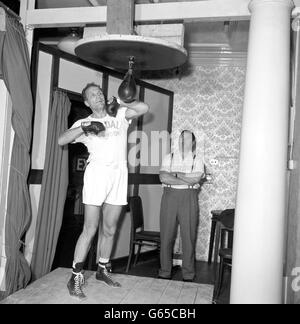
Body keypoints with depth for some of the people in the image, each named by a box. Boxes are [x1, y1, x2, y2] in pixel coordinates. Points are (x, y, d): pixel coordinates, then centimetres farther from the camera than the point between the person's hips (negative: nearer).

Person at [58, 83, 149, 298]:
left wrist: (120, 104, 6)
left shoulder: (120, 115, 13)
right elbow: (61, 141, -4)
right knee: (90, 229, -6)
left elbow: (144, 108, 2)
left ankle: (103, 270, 27)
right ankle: (76, 277, 4)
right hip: (97, 173, -3)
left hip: (119, 175, 3)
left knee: (110, 229, 11)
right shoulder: (84, 122, 9)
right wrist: (84, 127, -14)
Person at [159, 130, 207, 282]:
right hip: (169, 197, 1)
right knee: (166, 235, 2)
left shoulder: (197, 159, 10)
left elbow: (196, 178, -8)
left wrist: (175, 174, -4)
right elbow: (163, 177, -4)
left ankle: (188, 275, 11)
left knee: (188, 236, 0)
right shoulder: (169, 157, 13)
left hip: (189, 198, -1)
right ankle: (165, 272, 14)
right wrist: (188, 179, -7)